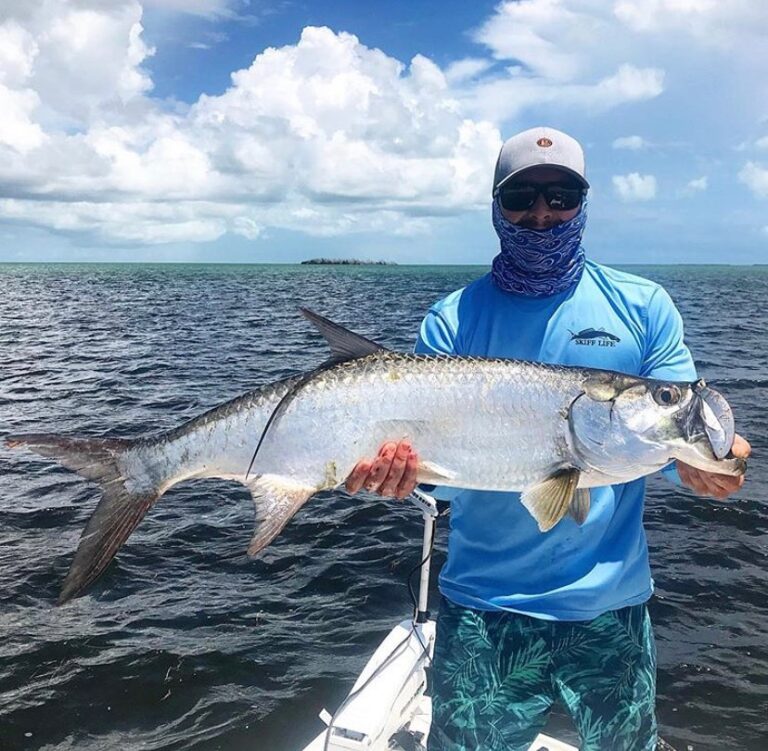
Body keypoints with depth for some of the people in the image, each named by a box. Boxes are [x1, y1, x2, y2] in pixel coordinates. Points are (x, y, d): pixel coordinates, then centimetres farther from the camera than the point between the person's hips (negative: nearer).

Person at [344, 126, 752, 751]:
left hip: (613, 605, 2)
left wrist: (700, 461, -25)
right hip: (483, 609, -1)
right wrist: (394, 470, -29)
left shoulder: (644, 308, 0)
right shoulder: (453, 320, -3)